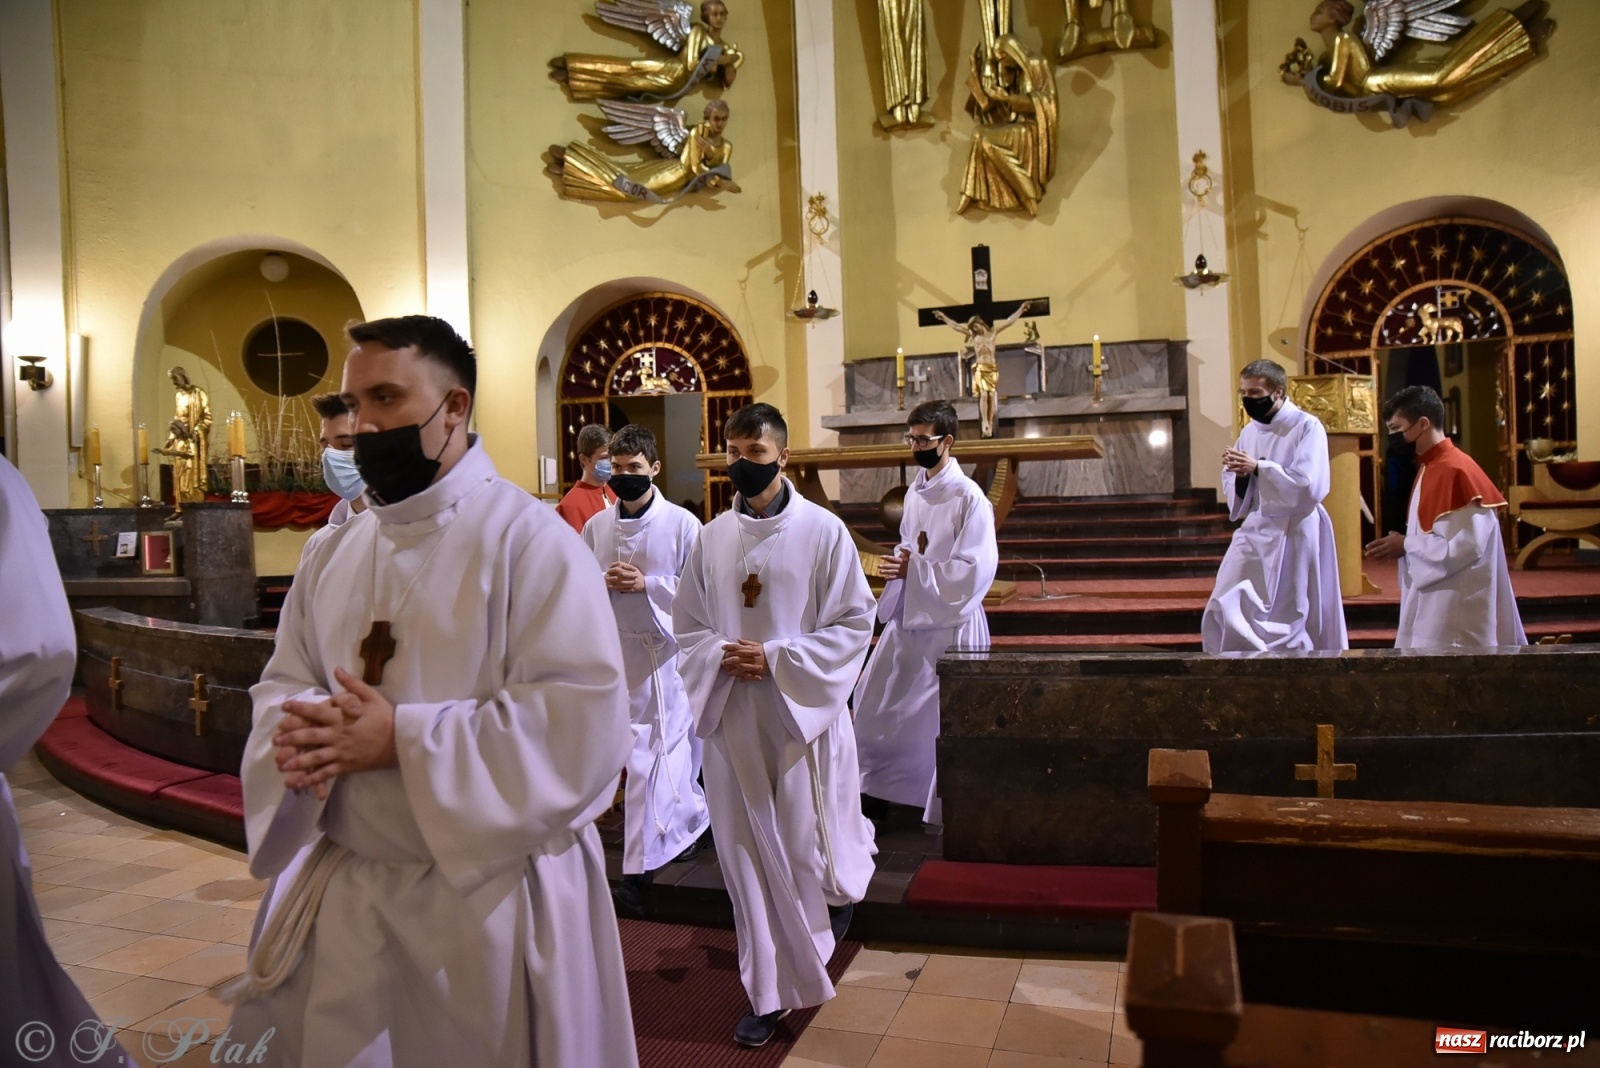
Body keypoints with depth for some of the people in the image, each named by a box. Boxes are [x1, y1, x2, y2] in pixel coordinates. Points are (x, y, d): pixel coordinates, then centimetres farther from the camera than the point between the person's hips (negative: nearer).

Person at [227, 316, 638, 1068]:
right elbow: (283, 680, 12)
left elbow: (585, 722, -23)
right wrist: (298, 731, -12)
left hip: (490, 899, -6)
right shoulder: (338, 552, 7)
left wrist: (402, 738, -23)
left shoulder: (529, 541, -15)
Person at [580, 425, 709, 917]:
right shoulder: (595, 526, 4)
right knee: (676, 747, 17)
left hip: (667, 650, -4)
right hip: (618, 649, 4)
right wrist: (603, 583, -12)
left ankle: (639, 872, 3)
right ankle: (693, 817, 43)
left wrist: (646, 584, -18)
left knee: (648, 761, -5)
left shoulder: (682, 524, -8)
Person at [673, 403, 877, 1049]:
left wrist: (776, 658, -17)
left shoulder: (823, 530, -8)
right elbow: (687, 626, 8)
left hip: (803, 712, -3)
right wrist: (721, 656, -13)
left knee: (809, 844, 8)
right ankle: (773, 991, 24)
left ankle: (843, 880, 47)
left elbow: (854, 622, -7)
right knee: (751, 855, 8)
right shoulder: (712, 537, 2)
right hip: (732, 718, 3)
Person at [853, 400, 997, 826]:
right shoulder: (915, 492, 9)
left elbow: (975, 569, -20)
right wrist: (898, 564, -2)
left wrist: (913, 568, -20)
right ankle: (875, 787, 31)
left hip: (951, 622, -8)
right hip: (909, 614, 8)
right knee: (876, 703, 12)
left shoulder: (969, 498, -14)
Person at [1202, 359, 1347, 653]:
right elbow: (1234, 486, 12)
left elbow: (1310, 485, -21)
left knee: (1289, 621, 2)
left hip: (1294, 535, -6)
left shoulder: (1307, 427, -10)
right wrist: (1239, 474, -10)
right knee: (1226, 613, 5)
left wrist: (1258, 468, -22)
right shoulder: (1249, 432, 10)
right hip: (1255, 533, 6)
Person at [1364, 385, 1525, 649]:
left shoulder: (1455, 471, -18)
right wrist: (1402, 543, 4)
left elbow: (1464, 545, -23)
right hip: (1435, 600, 9)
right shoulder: (1430, 468, 11)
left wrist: (1405, 545, -14)